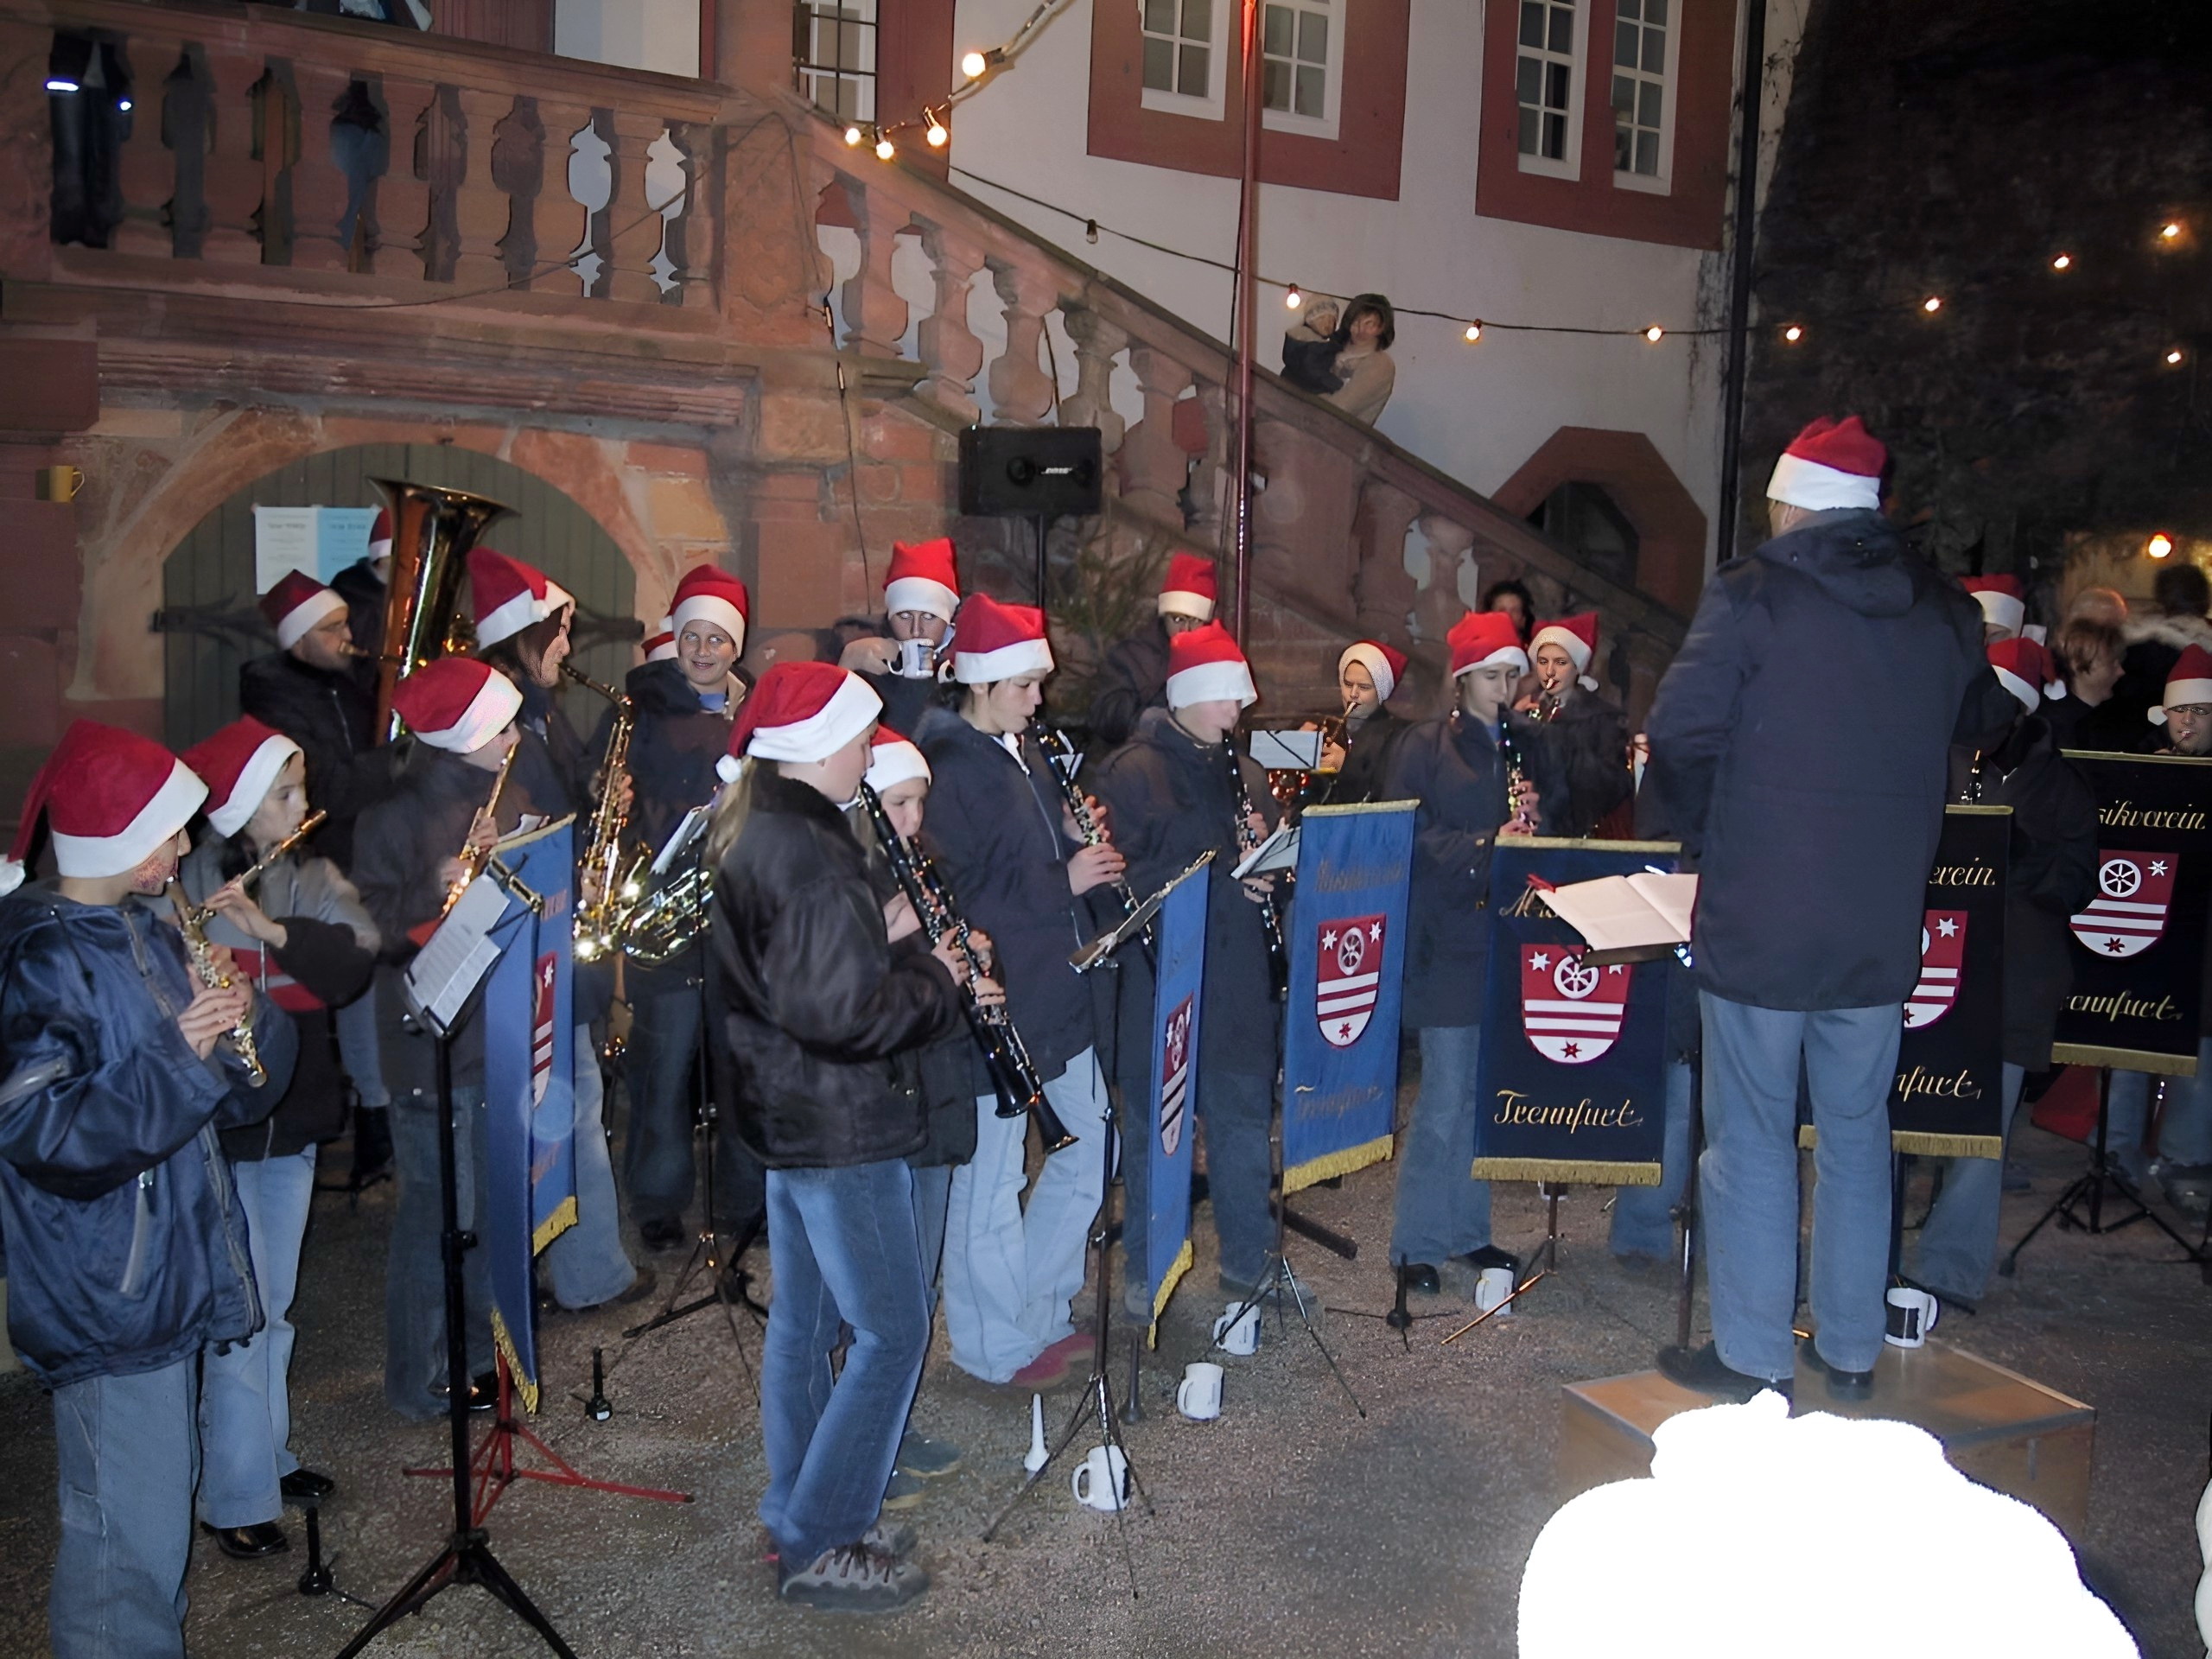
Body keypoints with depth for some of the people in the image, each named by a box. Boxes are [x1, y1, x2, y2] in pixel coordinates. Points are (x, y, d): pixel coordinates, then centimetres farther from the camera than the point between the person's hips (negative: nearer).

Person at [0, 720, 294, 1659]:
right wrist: (177, 1056, -23)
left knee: (156, 1510, 21)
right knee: (131, 1535, -1)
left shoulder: (147, 938, 10)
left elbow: (236, 1095, 12)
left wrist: (240, 1017, -8)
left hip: (171, 1269, 9)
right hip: (106, 1294, -9)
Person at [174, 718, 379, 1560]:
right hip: (218, 1127, -5)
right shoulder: (185, 885, -12)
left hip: (293, 1119, 5)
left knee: (275, 1305, 19)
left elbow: (354, 961, -13)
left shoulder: (313, 878, 3)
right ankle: (237, 1499, 12)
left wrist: (272, 928, -27)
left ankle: (270, 1453, 34)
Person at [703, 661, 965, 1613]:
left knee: (803, 1318, 19)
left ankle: (794, 1517, 32)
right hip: (838, 1124, -10)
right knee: (892, 1331, 0)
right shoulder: (811, 855, -24)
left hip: (783, 1108, 10)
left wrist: (887, 934, 6)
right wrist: (935, 980, -13)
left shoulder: (748, 831, 7)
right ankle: (821, 1548, 9)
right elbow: (844, 1013, -27)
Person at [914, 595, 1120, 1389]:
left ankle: (1038, 1304, 34)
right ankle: (998, 1343, 21)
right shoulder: (948, 768, -17)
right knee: (991, 1175, 4)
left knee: (1095, 1145, 17)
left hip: (1059, 985, 9)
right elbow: (956, 895, -23)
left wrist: (1077, 838, 2)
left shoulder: (1027, 751, 10)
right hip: (996, 998, -9)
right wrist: (1062, 879, -20)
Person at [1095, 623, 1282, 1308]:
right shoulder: (1130, 772, -6)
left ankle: (1250, 1264, 26)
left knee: (1245, 1123, 12)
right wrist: (1224, 873, -20)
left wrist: (1267, 876, -5)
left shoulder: (1245, 774, 13)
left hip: (1241, 986, 5)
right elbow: (1124, 872, -15)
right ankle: (1147, 1272, 21)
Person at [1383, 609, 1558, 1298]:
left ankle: (1468, 1230, 23)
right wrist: (1482, 847, -20)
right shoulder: (1428, 745, -2)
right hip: (1448, 939, -5)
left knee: (1488, 1094, 11)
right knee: (1444, 1098, -4)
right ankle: (1416, 1244, 7)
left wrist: (1532, 822, -6)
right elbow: (1405, 833, -10)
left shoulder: (1527, 745, 13)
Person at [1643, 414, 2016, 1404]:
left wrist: (1705, 838, 0)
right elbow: (1987, 727, 19)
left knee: (1752, 1140, 5)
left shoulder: (1751, 597, -11)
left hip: (1759, 918, -5)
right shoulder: (1943, 613, 6)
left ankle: (1753, 1361, 12)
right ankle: (1851, 1351, 26)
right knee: (1857, 1136, 16)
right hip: (1883, 924, 5)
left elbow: (1679, 735, -16)